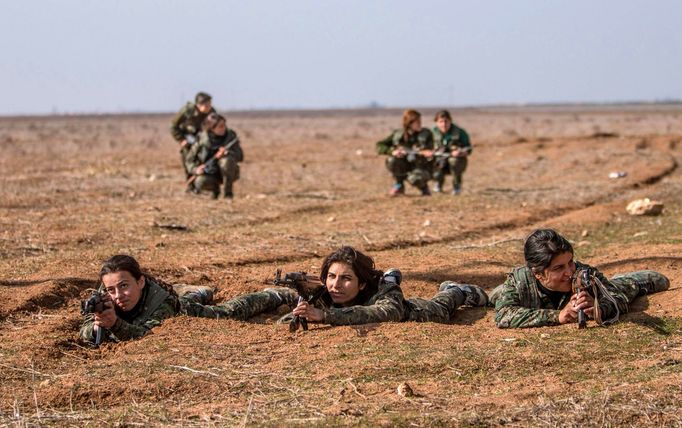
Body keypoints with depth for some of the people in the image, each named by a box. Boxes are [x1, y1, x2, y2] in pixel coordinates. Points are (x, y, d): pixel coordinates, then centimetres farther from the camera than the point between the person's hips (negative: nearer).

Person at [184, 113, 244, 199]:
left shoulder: (230, 136, -10)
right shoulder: (202, 141, -12)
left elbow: (240, 156, -16)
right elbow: (189, 161, -3)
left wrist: (227, 153, -35)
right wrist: (196, 169, -25)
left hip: (226, 173, 0)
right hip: (209, 173, 0)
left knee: (227, 160, -33)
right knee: (200, 182, -32)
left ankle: (227, 192, -16)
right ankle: (215, 188, 4)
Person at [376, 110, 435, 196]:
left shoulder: (426, 134, -11)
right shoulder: (398, 135, -7)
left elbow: (429, 153, -12)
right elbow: (379, 146, -9)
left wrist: (428, 154, -37)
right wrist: (392, 151, -28)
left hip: (422, 168, -3)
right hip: (406, 166, 3)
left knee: (414, 179, -37)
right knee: (391, 160, -26)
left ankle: (424, 188, 0)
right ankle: (399, 185, -2)